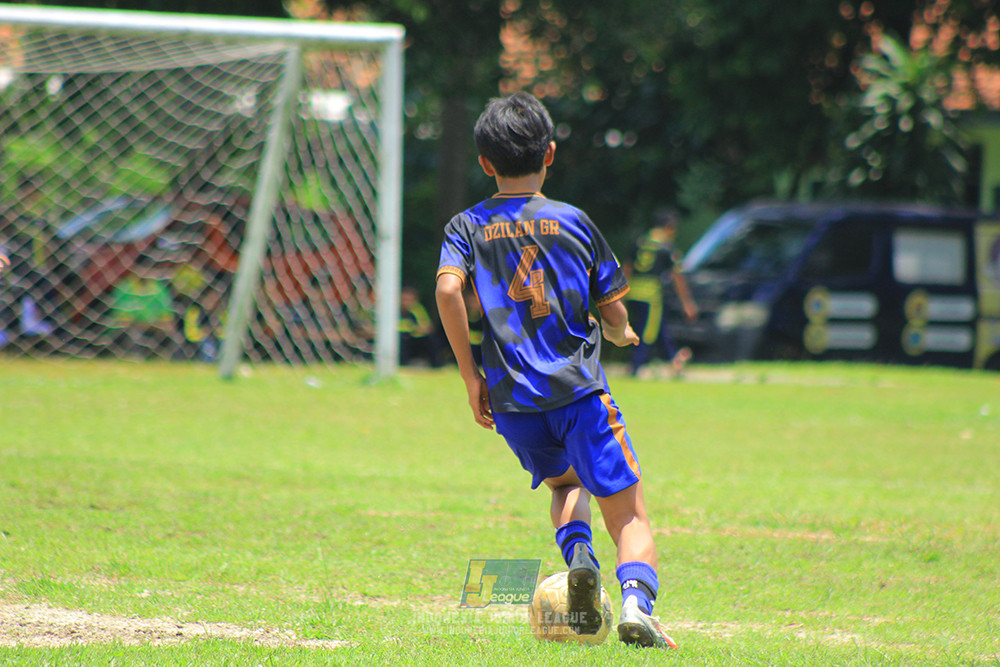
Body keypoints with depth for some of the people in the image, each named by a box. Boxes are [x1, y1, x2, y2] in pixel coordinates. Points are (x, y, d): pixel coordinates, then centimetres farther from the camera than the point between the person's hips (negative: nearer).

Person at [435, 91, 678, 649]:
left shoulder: (468, 226, 8)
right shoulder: (574, 222, 6)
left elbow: (448, 289, -11)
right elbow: (614, 314, 7)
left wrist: (470, 375, -4)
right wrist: (622, 333, 31)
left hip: (511, 399, 2)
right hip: (579, 387, -2)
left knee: (565, 482, 29)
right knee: (630, 515, 0)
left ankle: (578, 554, -1)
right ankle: (637, 601, -27)